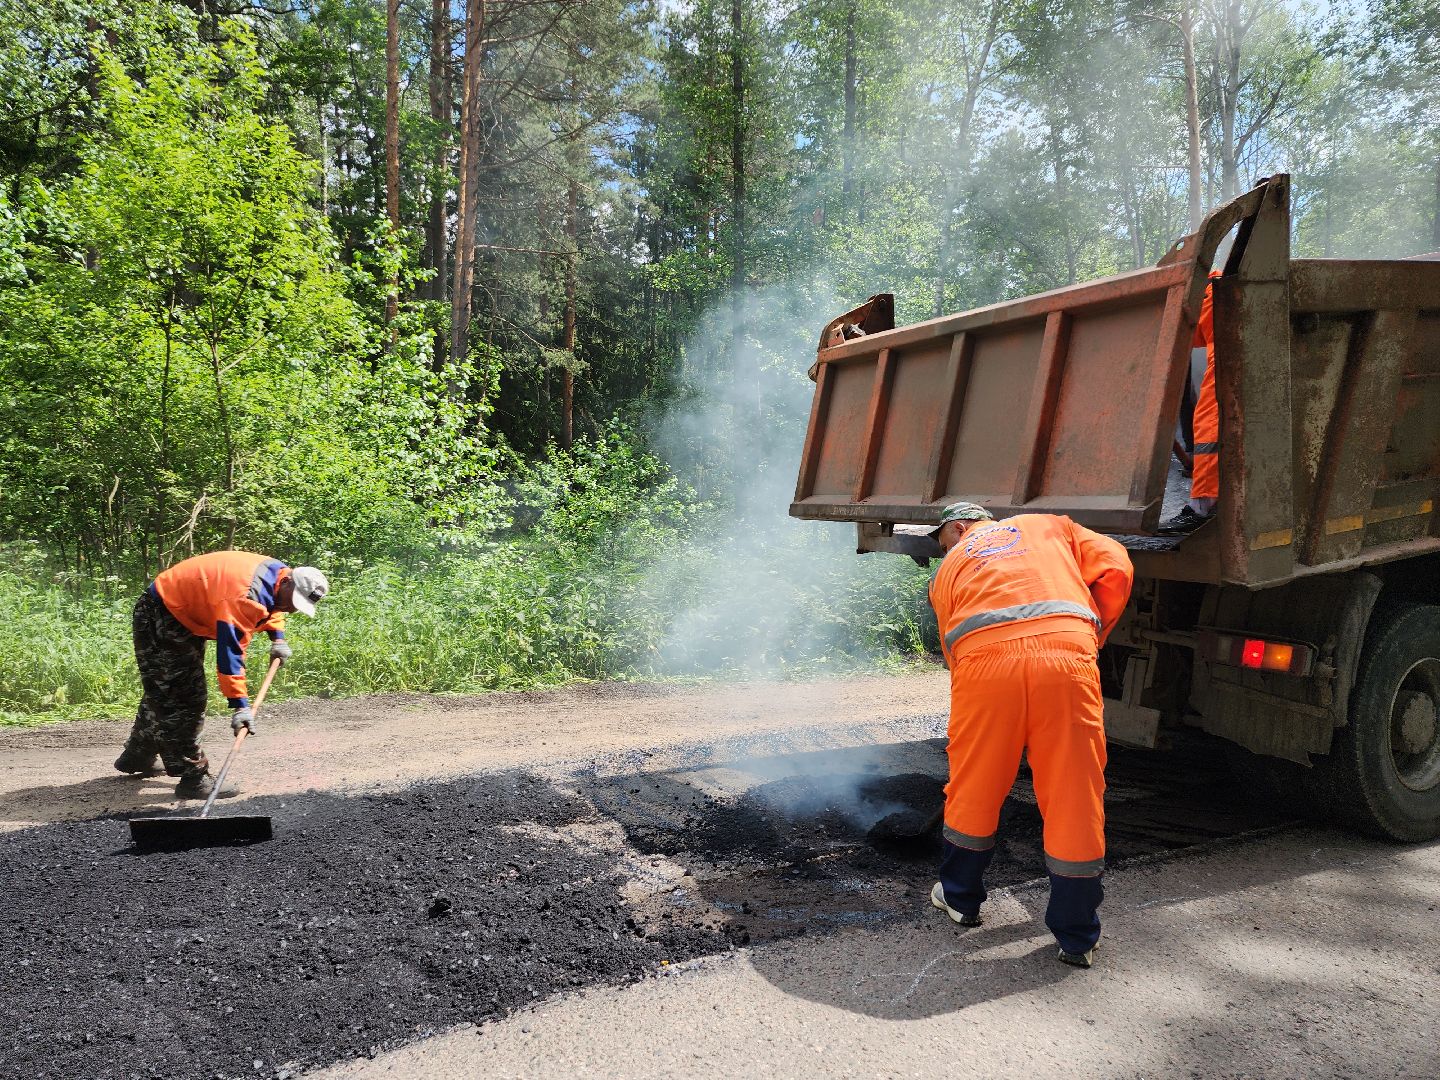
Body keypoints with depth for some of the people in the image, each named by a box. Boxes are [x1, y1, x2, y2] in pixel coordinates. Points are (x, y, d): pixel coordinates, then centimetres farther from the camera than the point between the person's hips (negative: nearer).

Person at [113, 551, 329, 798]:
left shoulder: (277, 572, -7)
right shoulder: (244, 594, -36)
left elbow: (270, 604, 19)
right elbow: (230, 650, -38)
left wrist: (277, 636, 5)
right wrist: (240, 704, -39)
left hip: (185, 618, 11)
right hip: (159, 619, -11)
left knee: (161, 695, 24)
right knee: (178, 703, -11)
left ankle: (136, 758, 42)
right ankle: (193, 778, -8)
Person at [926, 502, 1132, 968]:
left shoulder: (949, 568, 30)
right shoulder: (1049, 525, 30)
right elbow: (1115, 568, 16)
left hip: (983, 662, 0)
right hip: (1066, 656, 0)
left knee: (973, 790, 18)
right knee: (1075, 800, 9)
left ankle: (959, 898, 37)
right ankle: (1076, 939, 19)